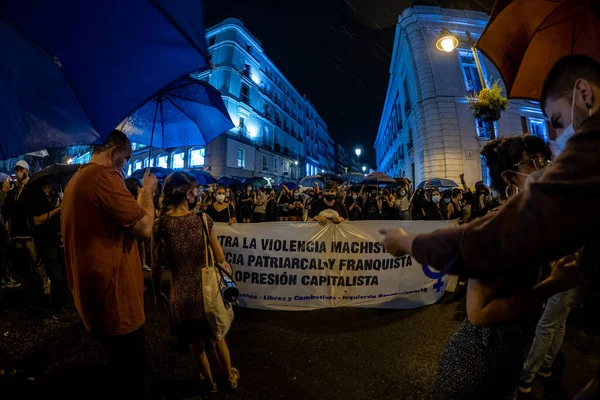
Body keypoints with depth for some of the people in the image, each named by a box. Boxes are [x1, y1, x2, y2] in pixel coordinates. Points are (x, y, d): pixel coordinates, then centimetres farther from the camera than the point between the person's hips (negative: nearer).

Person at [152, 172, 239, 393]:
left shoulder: (159, 225, -12)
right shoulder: (203, 219, -14)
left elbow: (156, 267, -6)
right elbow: (220, 260, -9)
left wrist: (157, 294, 9)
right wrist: (225, 266, 12)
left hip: (181, 295, 0)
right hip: (206, 290, 0)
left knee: (196, 345, 23)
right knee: (217, 337, 27)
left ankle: (210, 383, 47)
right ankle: (230, 378, 47)